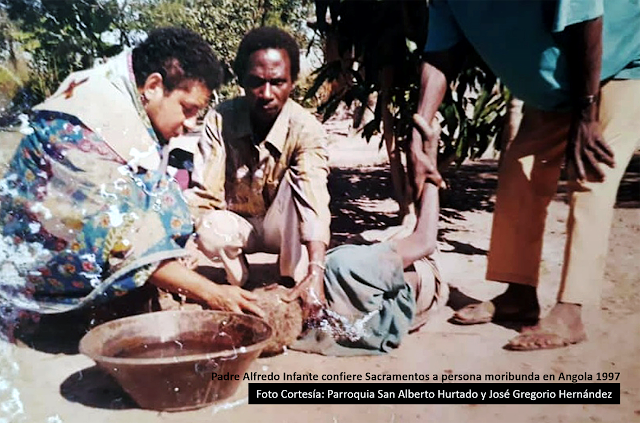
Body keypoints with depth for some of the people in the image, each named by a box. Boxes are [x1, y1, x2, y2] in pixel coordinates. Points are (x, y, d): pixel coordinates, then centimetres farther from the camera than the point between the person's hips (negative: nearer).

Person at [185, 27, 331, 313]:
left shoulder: (306, 130, -25)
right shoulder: (220, 120, -18)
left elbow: (314, 201, -39)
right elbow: (202, 195, -22)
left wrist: (315, 272, -54)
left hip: (284, 230, -1)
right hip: (238, 223, 2)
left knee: (294, 181, -32)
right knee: (210, 232, -33)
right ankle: (239, 283, 1)